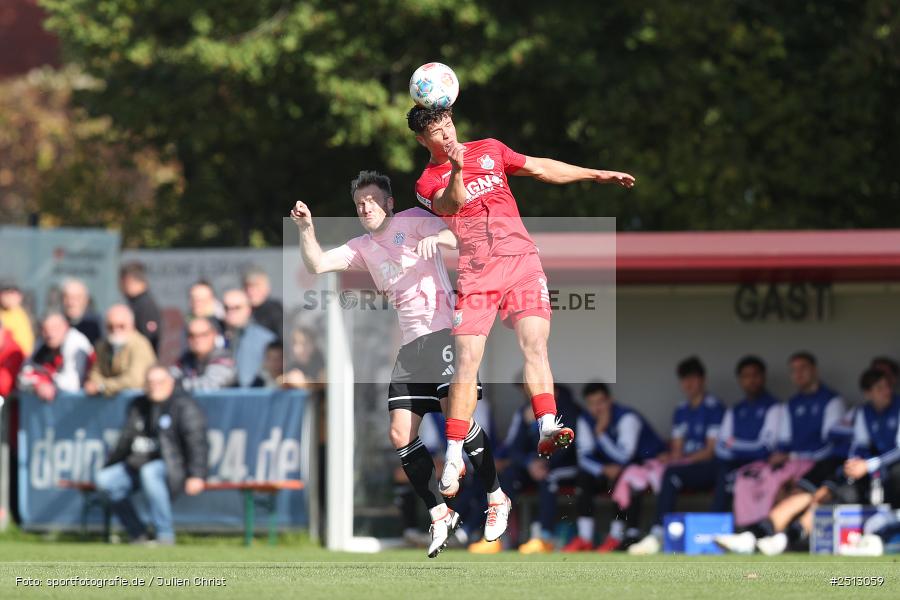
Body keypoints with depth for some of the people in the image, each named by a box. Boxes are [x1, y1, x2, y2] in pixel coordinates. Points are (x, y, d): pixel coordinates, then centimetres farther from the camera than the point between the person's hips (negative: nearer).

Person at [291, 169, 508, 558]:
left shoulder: (412, 221, 3)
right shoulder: (362, 248, 19)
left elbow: (455, 237, -11)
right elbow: (317, 265, 12)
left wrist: (436, 238, -33)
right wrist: (306, 229, -4)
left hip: (442, 329, -6)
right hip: (410, 344, 6)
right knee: (400, 435, -4)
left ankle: (496, 498, -5)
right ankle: (440, 516, 3)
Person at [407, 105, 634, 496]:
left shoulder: (489, 150, 16)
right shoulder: (428, 183, 5)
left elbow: (541, 169, 25)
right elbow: (451, 204, -17)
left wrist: (597, 175, 26)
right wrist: (457, 170, -36)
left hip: (520, 260, 3)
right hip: (474, 273, -2)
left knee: (534, 343, -17)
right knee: (467, 359, -11)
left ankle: (547, 428, -29)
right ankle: (454, 457, -9)